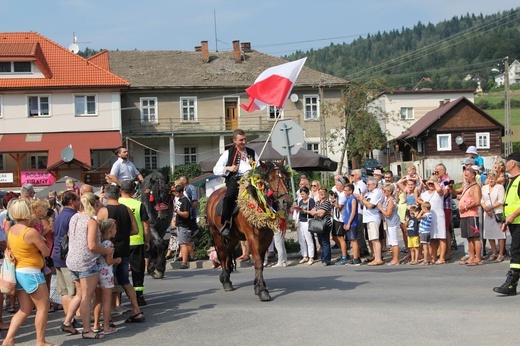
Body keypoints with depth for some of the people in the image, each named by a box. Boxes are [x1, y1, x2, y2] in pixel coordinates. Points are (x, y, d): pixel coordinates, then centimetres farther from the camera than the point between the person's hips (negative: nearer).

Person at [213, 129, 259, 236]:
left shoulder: (252, 153, 24)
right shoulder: (228, 153, 15)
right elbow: (215, 170, 11)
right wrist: (228, 168, -7)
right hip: (235, 179, -3)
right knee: (229, 196, -34)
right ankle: (225, 225, -26)